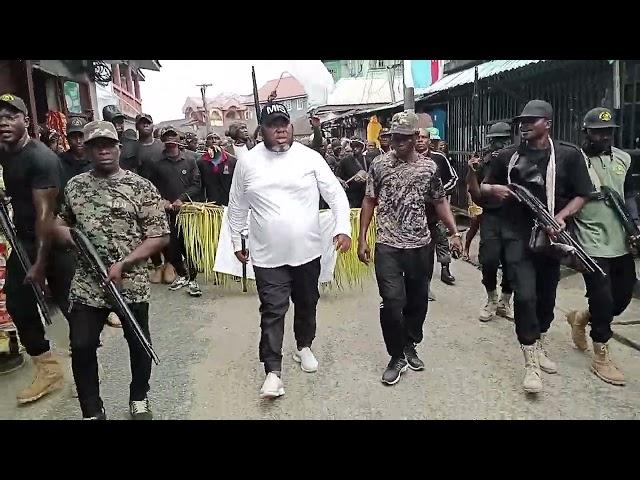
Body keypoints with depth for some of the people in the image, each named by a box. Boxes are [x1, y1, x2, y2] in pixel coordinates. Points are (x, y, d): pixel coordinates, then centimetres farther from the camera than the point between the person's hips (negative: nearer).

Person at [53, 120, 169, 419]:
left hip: (131, 284, -3)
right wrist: (63, 233, -2)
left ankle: (139, 399, 36)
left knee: (138, 344, 11)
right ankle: (92, 412, 24)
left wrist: (123, 264, -17)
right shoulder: (74, 186, 7)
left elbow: (160, 236, -10)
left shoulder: (141, 187, -6)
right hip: (86, 284, 3)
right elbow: (61, 222, 23)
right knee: (81, 347, 4)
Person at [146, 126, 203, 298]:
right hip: (166, 212, 1)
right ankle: (182, 275, 26)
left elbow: (197, 185, 3)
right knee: (170, 248, 4)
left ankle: (193, 279, 9)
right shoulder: (156, 163, 9)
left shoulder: (189, 161, 9)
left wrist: (182, 199, -8)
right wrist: (162, 200, -5)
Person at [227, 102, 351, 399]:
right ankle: (273, 371, 9)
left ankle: (303, 347, 42)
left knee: (306, 304, 18)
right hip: (268, 255, -1)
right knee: (272, 312, -1)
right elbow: (237, 207, 9)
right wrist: (236, 242, 13)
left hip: (307, 251, 1)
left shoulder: (310, 157, -4)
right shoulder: (247, 162, -1)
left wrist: (343, 228, -18)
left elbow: (336, 194, -5)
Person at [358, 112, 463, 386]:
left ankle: (410, 346, 35)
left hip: (421, 246, 3)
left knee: (418, 300, 12)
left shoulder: (429, 166, 3)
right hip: (388, 247, -2)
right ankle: (397, 357, 12)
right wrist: (362, 239, -2)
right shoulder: (379, 164, 0)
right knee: (392, 303, -8)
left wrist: (454, 233, 1)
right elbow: (369, 201, 3)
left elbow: (440, 202, 11)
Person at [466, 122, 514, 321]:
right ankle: (492, 300, 14)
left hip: (514, 217, 0)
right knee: (489, 260, -11)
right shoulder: (482, 164, 6)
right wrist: (472, 172, -6)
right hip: (490, 217, 0)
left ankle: (504, 302, 24)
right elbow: (477, 197, 5)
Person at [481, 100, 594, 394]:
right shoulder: (507, 156, 6)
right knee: (525, 296, -11)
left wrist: (561, 217, -17)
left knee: (546, 296, 12)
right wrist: (493, 189, -11)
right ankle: (531, 362, -2)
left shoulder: (568, 155, 1)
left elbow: (582, 195, 1)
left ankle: (540, 346, 35)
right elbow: (483, 189, 13)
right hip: (517, 236, -1)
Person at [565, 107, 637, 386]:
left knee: (623, 295, 13)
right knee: (602, 299, -2)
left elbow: (629, 197, 17)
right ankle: (601, 358, 16)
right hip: (592, 243, -6)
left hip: (621, 242, 6)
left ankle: (581, 318, 38)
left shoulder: (624, 159, 9)